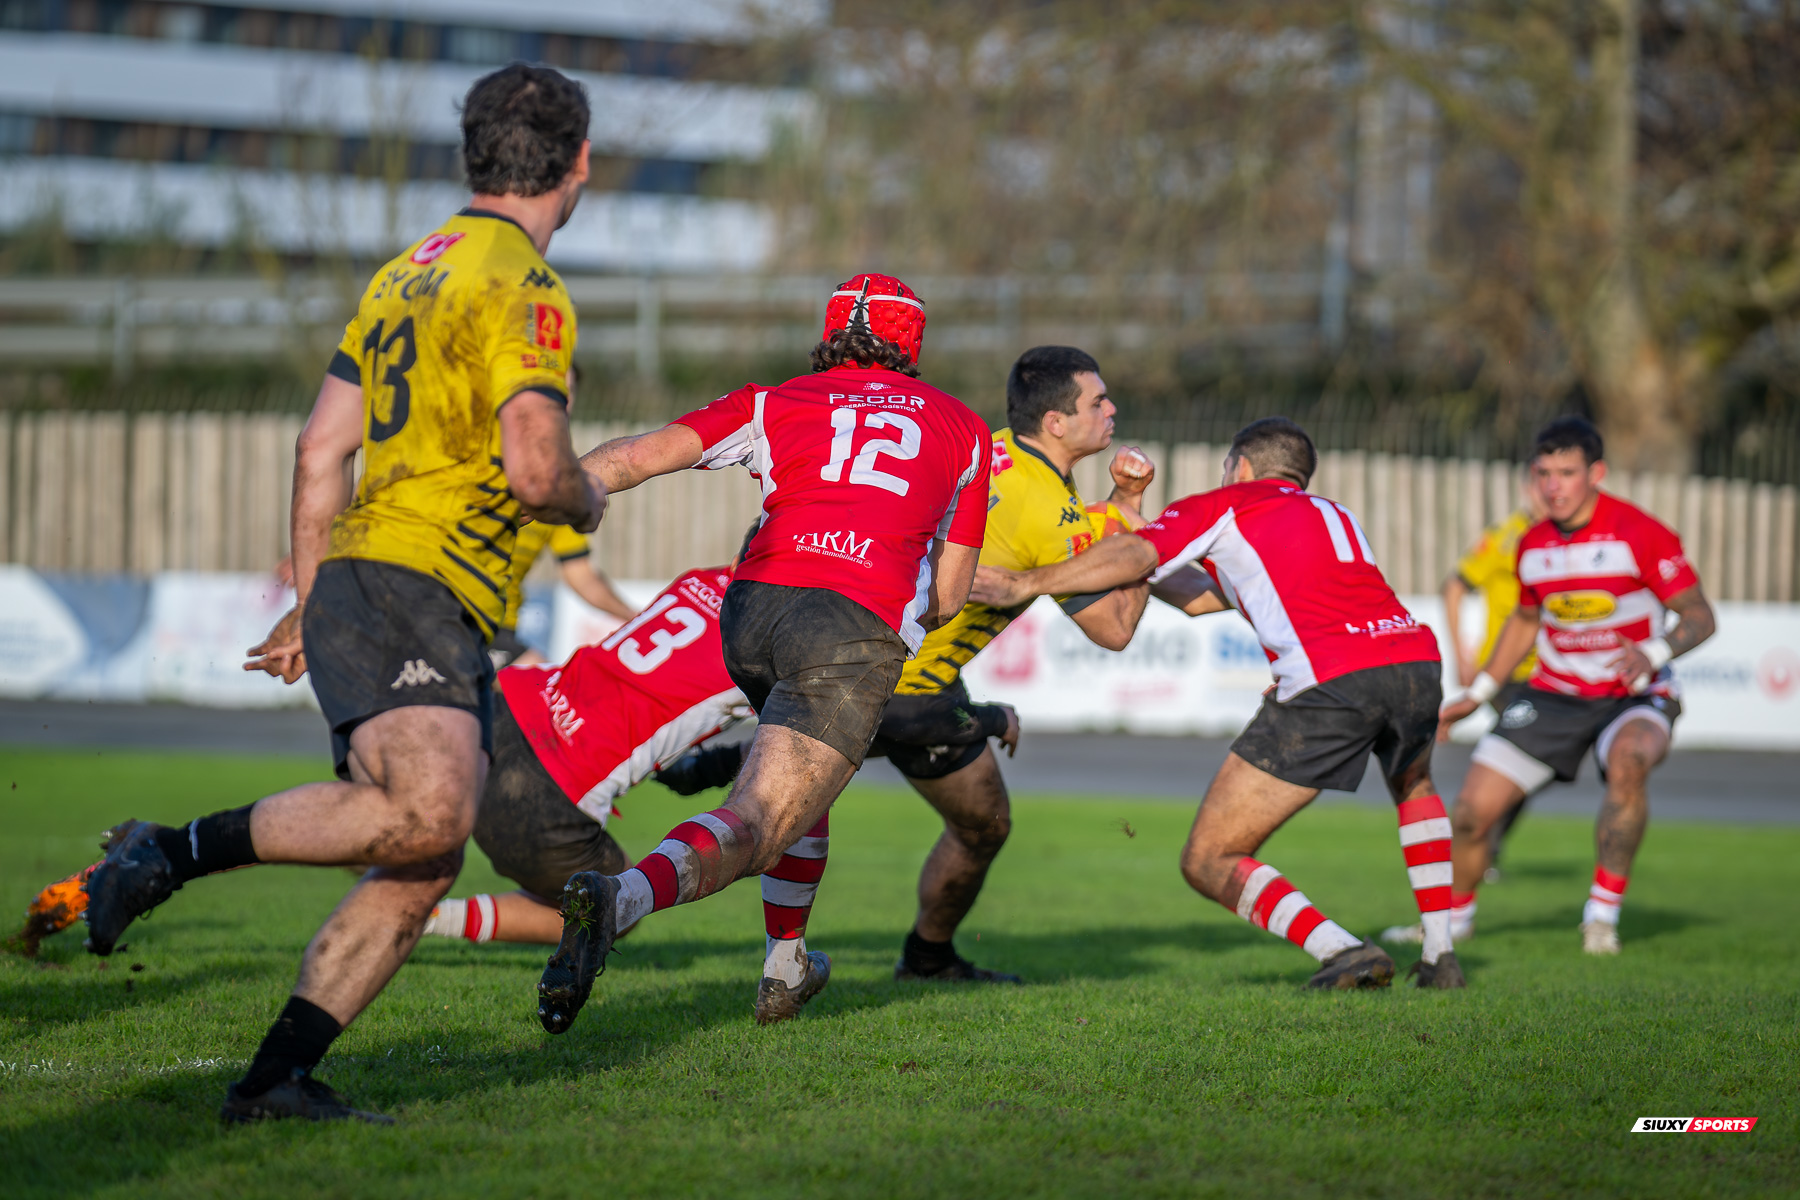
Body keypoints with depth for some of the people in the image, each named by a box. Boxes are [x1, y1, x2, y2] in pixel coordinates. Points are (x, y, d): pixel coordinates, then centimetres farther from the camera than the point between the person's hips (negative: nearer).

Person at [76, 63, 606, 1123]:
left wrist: (311, 606, 30)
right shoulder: (523, 288, -7)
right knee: (429, 812, -30)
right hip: (406, 587, -10)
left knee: (424, 873, 2)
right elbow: (534, 469, -18)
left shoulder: (410, 271, 22)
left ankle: (276, 1076, -3)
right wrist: (588, 504, 6)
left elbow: (321, 449, 23)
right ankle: (172, 853, -21)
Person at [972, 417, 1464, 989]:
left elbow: (1135, 556, -1)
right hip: (1417, 658, 6)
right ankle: (1440, 953, 27)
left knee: (1209, 862, 4)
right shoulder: (1335, 515, 35)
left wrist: (1026, 584, 0)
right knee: (1414, 786, 41)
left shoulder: (1223, 507, 17)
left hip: (1329, 682, -6)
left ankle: (1345, 952, -12)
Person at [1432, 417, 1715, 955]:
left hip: (1632, 697, -4)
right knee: (1472, 810, -5)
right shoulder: (1532, 546, 2)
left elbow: (1699, 616, -12)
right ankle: (1454, 915, 25)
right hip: (1553, 697, 5)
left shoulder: (1640, 534, -15)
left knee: (1629, 762, -39)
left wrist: (1652, 653, -31)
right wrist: (1477, 693, 18)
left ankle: (1602, 914, -24)